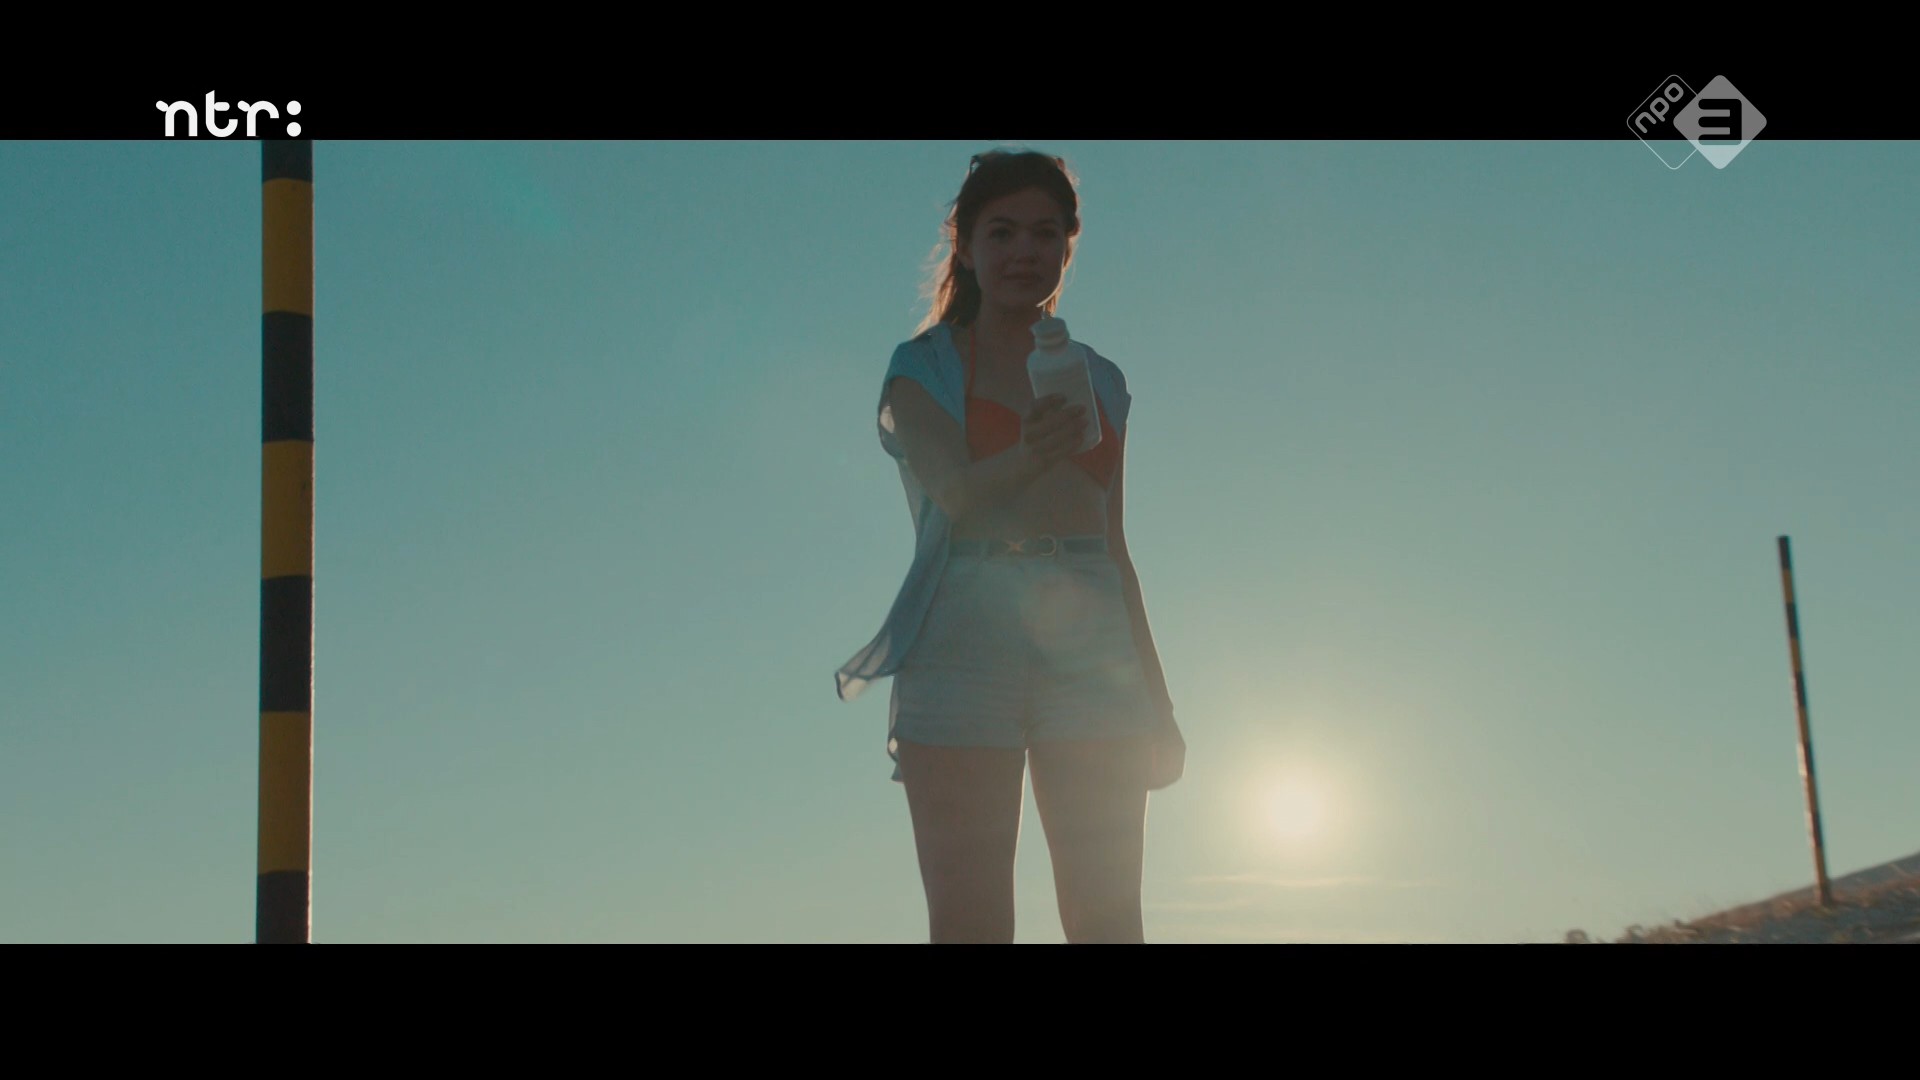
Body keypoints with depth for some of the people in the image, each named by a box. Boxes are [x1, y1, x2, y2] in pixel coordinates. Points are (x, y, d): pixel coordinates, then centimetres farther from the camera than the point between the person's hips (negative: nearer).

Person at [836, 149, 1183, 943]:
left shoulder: (1100, 382, 20)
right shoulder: (922, 370, 9)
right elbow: (954, 490, -10)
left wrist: (1156, 701, 17)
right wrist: (1029, 457, -33)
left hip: (1087, 642, 3)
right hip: (963, 639, -3)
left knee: (1109, 920, -6)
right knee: (970, 924, -7)